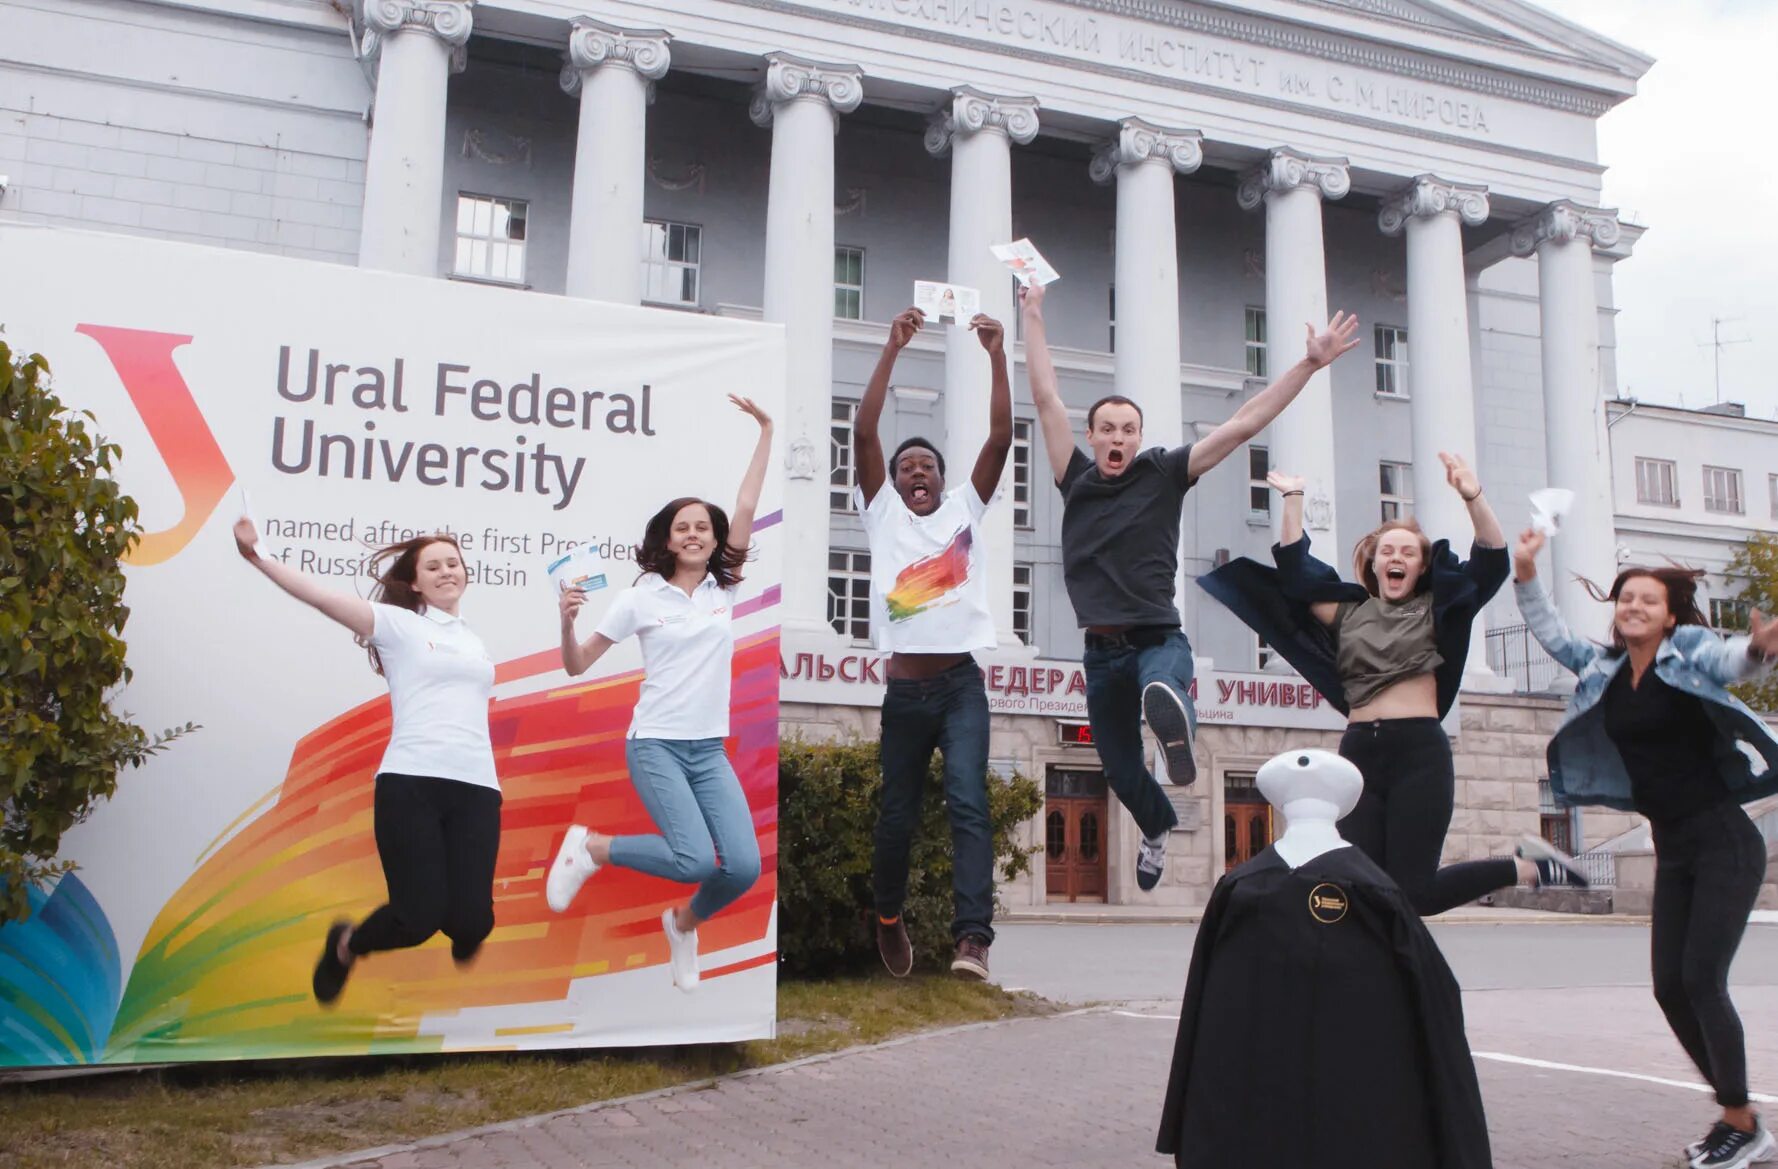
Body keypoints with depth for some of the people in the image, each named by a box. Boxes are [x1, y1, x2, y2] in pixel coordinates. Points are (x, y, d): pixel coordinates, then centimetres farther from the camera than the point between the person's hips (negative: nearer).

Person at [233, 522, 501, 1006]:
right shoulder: (398, 623, 7)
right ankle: (346, 946, 25)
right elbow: (322, 597, -4)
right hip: (410, 783, -4)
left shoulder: (475, 640, 23)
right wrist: (257, 556, -13)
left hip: (475, 788, 4)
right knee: (419, 915, -10)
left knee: (471, 919, -9)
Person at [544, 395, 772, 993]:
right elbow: (576, 666, 1)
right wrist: (568, 620, -18)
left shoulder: (725, 588, 6)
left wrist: (766, 431, -2)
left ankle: (683, 923, 22)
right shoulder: (642, 597, -2)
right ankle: (589, 846, 6)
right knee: (696, 859, -21)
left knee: (744, 866, -10)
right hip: (656, 744, -4)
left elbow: (746, 508, 1)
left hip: (710, 749, 4)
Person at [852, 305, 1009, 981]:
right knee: (898, 817, 8)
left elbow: (1000, 439, 1)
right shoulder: (883, 513, 11)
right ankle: (889, 916, 33)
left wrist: (997, 356, -7)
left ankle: (972, 935, -21)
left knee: (968, 803, -15)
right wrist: (893, 349, -7)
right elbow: (863, 432, -1)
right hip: (905, 688, 0)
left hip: (961, 683, 0)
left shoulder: (964, 510, 13)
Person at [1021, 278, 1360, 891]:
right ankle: (1160, 827, 47)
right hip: (1101, 651, 3)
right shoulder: (1077, 481, 5)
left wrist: (1309, 364, -6)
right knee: (1122, 772, 20)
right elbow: (1045, 396, 5)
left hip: (1159, 640, -3)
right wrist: (1033, 315, 7)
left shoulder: (1163, 473, 0)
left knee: (1160, 693, -43)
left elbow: (1244, 423, -2)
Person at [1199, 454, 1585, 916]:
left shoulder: (1435, 612, 10)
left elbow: (1493, 562, -3)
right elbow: (1293, 572, 11)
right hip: (1359, 752, 3)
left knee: (1412, 891, -9)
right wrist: (1293, 500, 6)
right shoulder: (1348, 614, 16)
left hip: (1420, 752, -3)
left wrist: (1474, 498, -17)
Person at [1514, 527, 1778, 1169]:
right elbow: (1550, 633, 16)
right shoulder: (1604, 667, 7)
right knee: (1670, 986, 4)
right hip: (1673, 852, 6)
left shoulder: (1687, 651, -9)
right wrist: (1525, 576, 2)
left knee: (1702, 979, -10)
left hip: (1723, 843, -6)